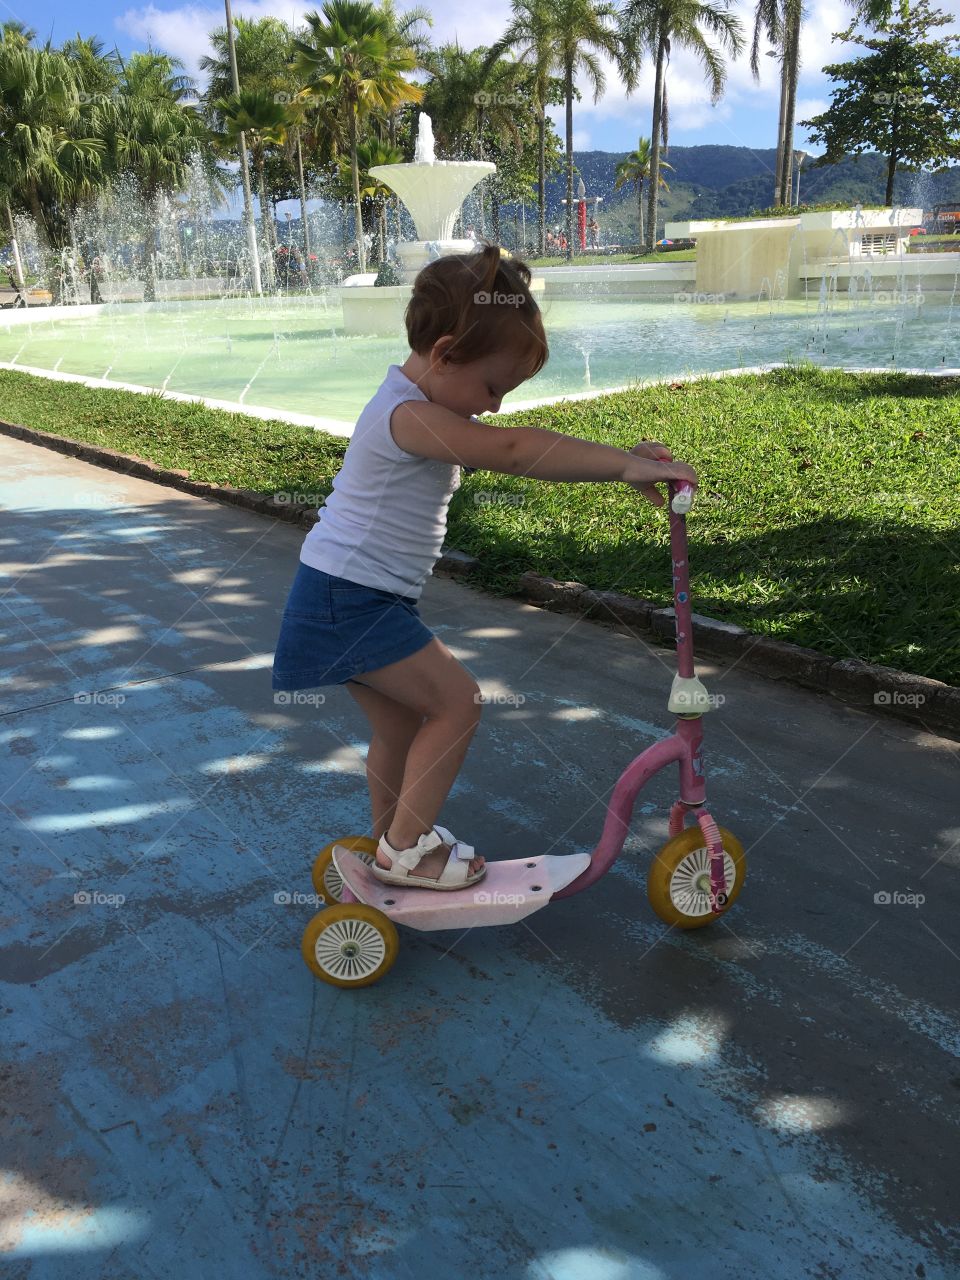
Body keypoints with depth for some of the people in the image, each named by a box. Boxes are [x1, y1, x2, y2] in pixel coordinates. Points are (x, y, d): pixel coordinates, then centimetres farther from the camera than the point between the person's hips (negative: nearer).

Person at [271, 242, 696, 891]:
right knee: (456, 701, -6)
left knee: (400, 720, 18)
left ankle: (392, 839, 36)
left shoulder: (416, 405, 11)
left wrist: (618, 459, -1)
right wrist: (624, 465, -32)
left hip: (347, 599, 10)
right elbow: (516, 452, -34)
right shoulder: (412, 415, -22)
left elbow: (515, 448, 8)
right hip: (352, 601, -10)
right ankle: (407, 848, 6)